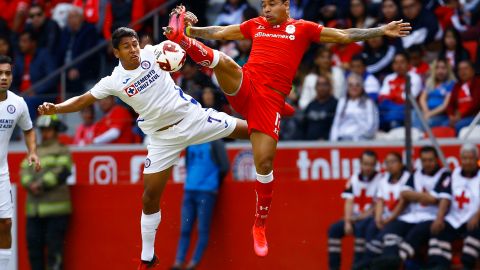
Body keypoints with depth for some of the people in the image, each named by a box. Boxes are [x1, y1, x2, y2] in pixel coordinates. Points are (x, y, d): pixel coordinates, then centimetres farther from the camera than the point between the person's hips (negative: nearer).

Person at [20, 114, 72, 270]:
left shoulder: (62, 151, 3)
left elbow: (61, 172, -11)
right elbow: (25, 170, 12)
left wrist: (41, 184, -14)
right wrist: (30, 185, -8)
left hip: (56, 209, -6)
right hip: (34, 209, 6)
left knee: (54, 247, -9)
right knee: (33, 244, 4)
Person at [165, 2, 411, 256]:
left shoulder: (302, 28, 10)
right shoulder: (255, 25, 17)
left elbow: (344, 35, 9)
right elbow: (219, 32, 25)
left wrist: (382, 31, 3)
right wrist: (191, 30, 17)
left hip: (270, 100, -2)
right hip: (244, 86, 2)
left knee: (264, 163, -6)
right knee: (224, 62, -32)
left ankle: (260, 225, 8)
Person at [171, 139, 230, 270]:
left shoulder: (214, 143, -3)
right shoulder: (190, 143, 15)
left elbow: (225, 167, -5)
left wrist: (215, 184, 4)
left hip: (206, 192, -6)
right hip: (189, 190, 6)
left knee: (203, 230, -6)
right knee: (185, 229, 1)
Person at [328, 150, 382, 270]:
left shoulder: (380, 180, -9)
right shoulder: (354, 179, 7)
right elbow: (349, 202, 2)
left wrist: (362, 216, -16)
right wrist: (347, 222, -11)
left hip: (372, 218, -6)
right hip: (356, 218, 6)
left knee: (360, 228, -35)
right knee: (334, 229, -14)